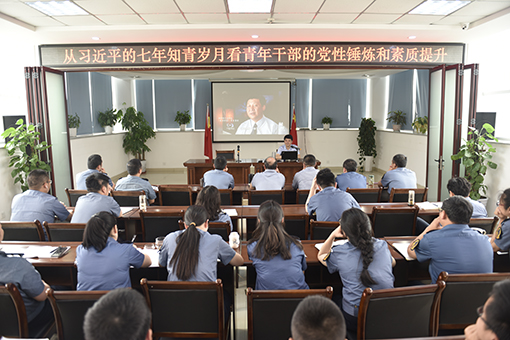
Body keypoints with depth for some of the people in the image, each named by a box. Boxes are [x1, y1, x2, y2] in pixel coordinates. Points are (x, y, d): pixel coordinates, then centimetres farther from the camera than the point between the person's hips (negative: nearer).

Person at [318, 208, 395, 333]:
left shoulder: (339, 253, -8)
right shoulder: (382, 245, -1)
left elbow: (321, 255, 17)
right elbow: (393, 262, 24)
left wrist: (333, 235, 4)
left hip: (354, 320, -3)